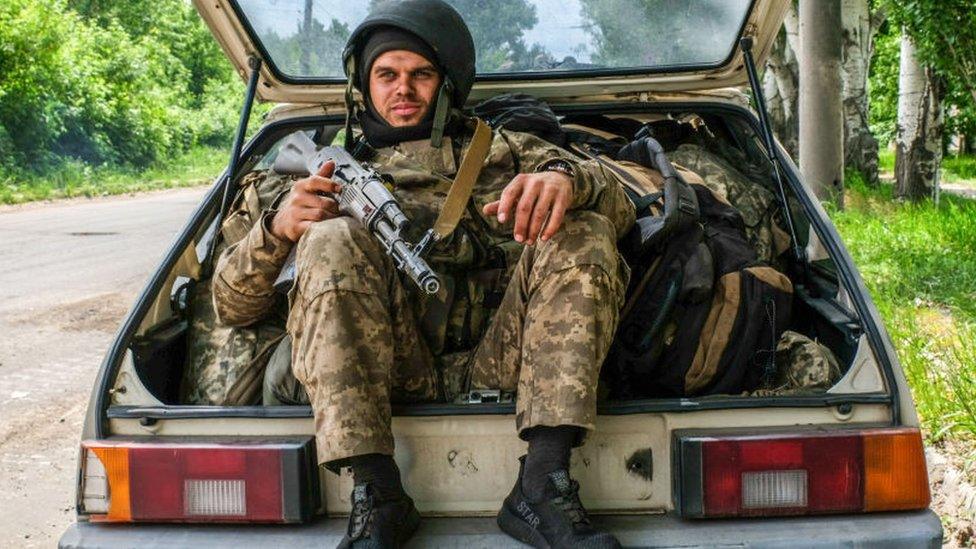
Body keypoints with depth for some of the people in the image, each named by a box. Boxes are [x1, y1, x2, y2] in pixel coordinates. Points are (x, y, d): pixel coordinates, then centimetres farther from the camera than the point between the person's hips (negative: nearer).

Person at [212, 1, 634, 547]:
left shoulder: (502, 150, 28)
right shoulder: (338, 169, 26)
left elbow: (620, 205, 11)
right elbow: (233, 307, 19)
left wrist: (565, 178, -14)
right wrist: (276, 230, -4)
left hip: (498, 359, 1)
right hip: (388, 370, -1)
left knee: (582, 232, -18)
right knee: (334, 241, -23)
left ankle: (542, 483, -30)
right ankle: (377, 496, -32)